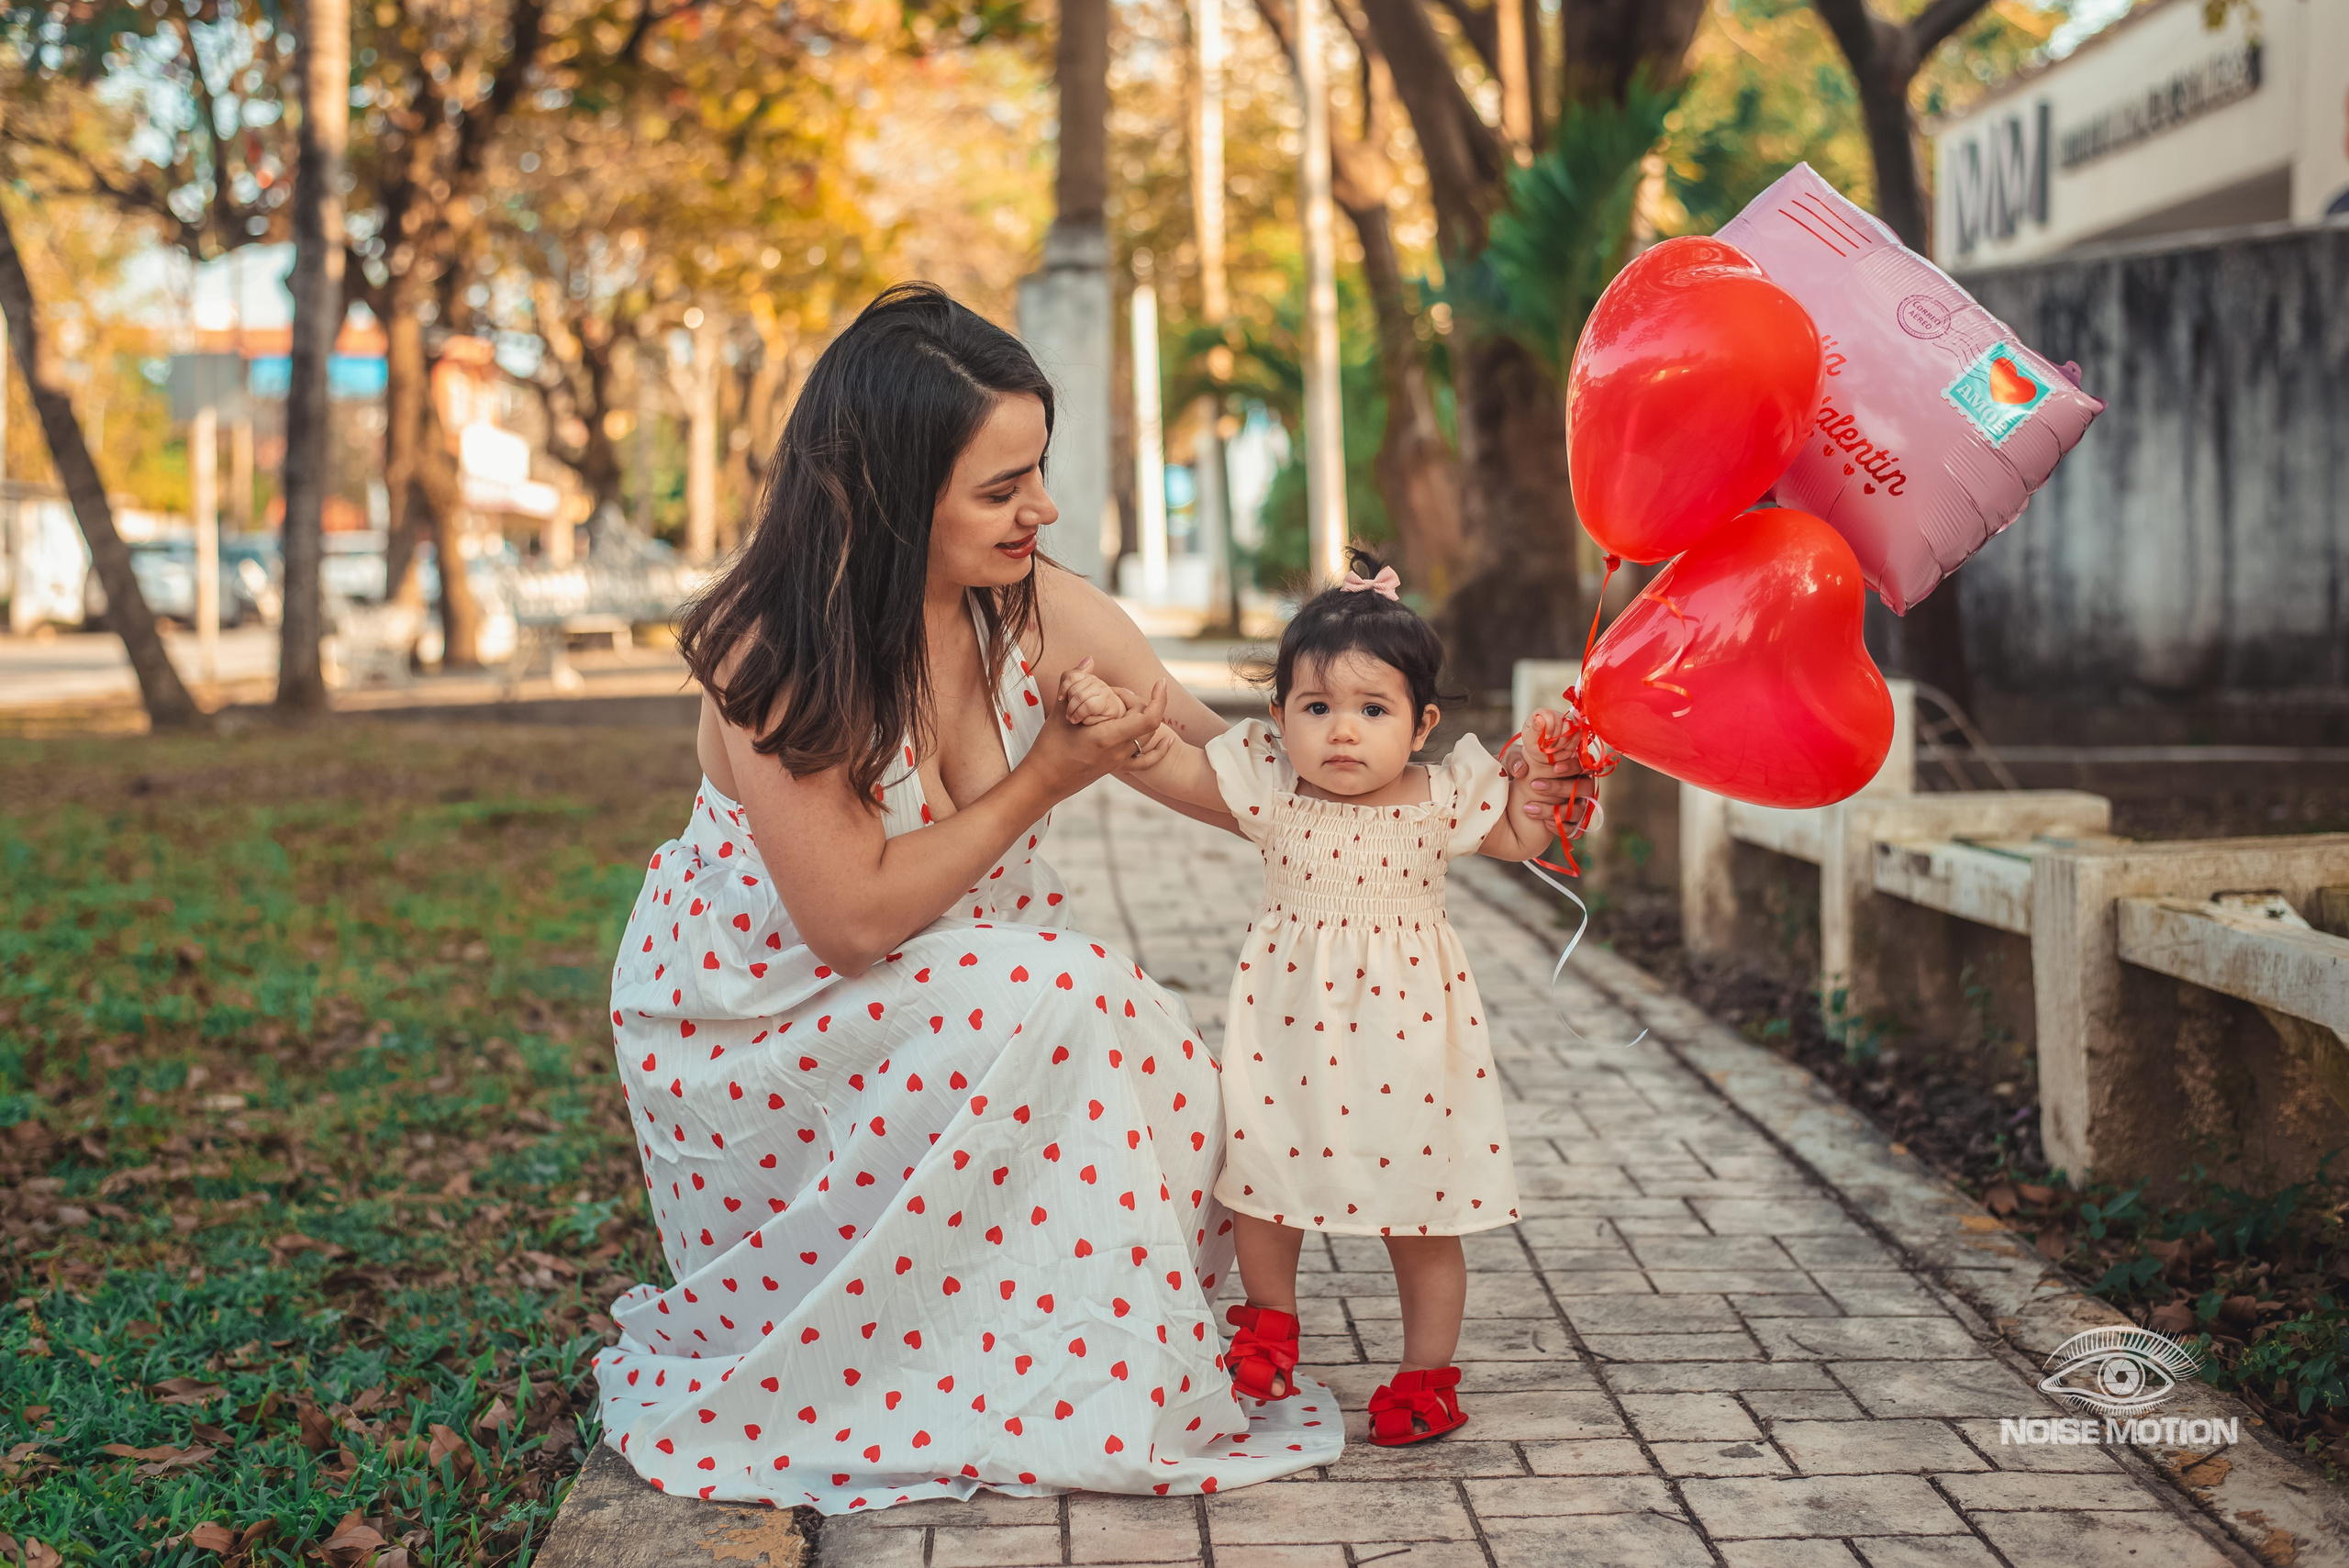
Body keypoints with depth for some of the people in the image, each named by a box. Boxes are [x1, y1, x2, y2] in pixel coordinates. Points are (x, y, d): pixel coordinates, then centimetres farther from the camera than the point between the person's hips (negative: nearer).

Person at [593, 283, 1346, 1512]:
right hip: (755, 1032, -6)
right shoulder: (772, 654, -25)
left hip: (951, 999, 6)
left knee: (1158, 1091, -19)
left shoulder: (1042, 614, -9)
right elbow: (854, 921, -25)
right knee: (1057, 1008, -29)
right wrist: (1047, 779, -24)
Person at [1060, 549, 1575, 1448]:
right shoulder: (1270, 788, -6)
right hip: (1289, 1019, 1)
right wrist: (1115, 719, -20)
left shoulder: (1441, 799, -5)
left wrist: (1539, 779, -6)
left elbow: (1520, 839, 10)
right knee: (1264, 1177, 10)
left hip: (1403, 1029, -1)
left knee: (1420, 1219, 6)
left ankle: (1427, 1372, 22)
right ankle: (1269, 1322, 35)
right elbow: (1170, 767, -5)